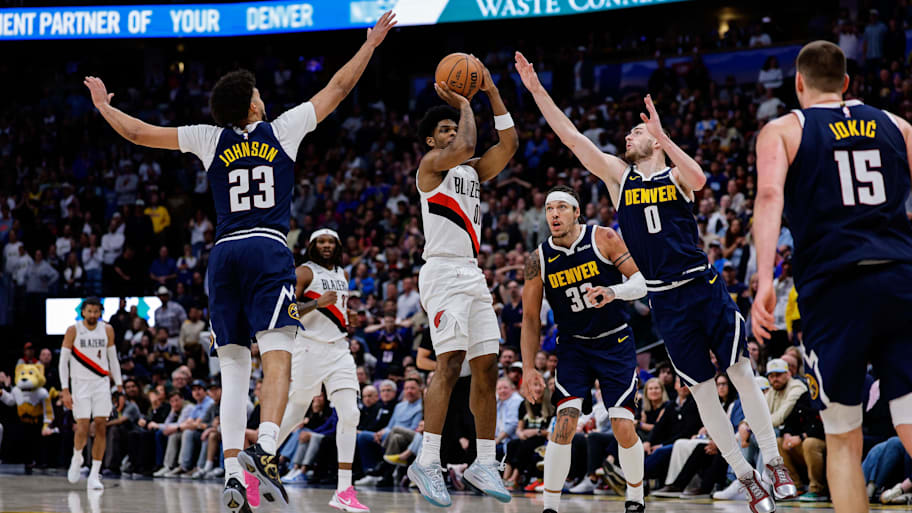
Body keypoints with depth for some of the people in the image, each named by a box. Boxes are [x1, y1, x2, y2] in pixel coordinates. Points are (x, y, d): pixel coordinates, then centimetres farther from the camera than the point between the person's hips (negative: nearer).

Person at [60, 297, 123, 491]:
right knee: (82, 427, -10)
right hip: (80, 384, -2)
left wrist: (119, 385, 7)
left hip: (102, 384, 2)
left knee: (101, 428, -5)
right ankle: (77, 458, 22)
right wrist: (65, 391, -11)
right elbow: (63, 361, -4)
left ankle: (94, 475, -2)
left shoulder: (107, 330, 3)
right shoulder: (73, 330, -5)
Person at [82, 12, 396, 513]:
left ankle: (232, 472, -7)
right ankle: (265, 446, -39)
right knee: (277, 358, -15)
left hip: (224, 253, 3)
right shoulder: (283, 130, 7)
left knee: (233, 369, 4)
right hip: (269, 250, -3)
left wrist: (103, 106, 34)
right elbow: (337, 87, 16)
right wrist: (371, 43, 28)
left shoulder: (210, 139, 11)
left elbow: (138, 132, 16)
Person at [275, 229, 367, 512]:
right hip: (309, 348, -6)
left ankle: (344, 490, -12)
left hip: (339, 350, 6)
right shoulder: (304, 272, -3)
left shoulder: (342, 274, 18)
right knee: (294, 414, 1)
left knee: (350, 414, -10)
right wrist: (317, 303, -24)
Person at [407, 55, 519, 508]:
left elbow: (508, 144, 11)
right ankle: (427, 463, -20)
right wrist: (464, 105, -4)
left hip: (473, 275, 8)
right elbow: (465, 147, -19)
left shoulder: (472, 171, 21)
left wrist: (492, 93, 8)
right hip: (444, 271, -8)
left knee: (486, 368, 4)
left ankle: (483, 463, 9)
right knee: (450, 364, -19)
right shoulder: (431, 163, 0)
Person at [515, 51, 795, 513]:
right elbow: (571, 136, 3)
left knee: (742, 372, -2)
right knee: (702, 389, 3)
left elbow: (699, 179, -22)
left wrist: (662, 134, -26)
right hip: (665, 299, 2)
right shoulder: (618, 175, 9)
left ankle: (775, 464, 6)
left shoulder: (677, 174, 3)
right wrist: (536, 89, -3)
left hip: (705, 287, -2)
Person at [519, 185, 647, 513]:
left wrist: (613, 292, -31)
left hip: (615, 342, -1)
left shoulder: (604, 239, -12)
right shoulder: (538, 260, -6)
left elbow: (643, 280, -10)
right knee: (565, 422, -17)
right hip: (573, 346, 1)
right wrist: (528, 368, -5)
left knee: (623, 428, -8)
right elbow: (530, 318, 2)